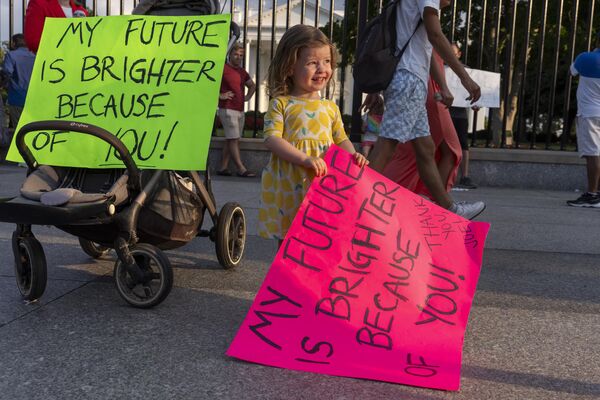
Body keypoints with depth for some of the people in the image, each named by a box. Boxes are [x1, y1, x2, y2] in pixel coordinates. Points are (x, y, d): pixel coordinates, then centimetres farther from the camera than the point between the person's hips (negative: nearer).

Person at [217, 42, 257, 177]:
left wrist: (248, 97, 16)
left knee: (230, 140, 8)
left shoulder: (242, 72, 16)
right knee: (233, 139, -9)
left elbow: (252, 85, 33)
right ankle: (241, 169, -10)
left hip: (240, 110, 8)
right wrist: (220, 95, -14)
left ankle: (223, 168, 13)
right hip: (228, 109, -8)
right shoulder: (223, 68, -6)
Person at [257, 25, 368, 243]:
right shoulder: (281, 104, -1)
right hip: (288, 187, -3)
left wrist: (353, 156, -7)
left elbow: (341, 139, 16)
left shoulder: (330, 107, 11)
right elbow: (272, 139, -10)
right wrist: (305, 159, -22)